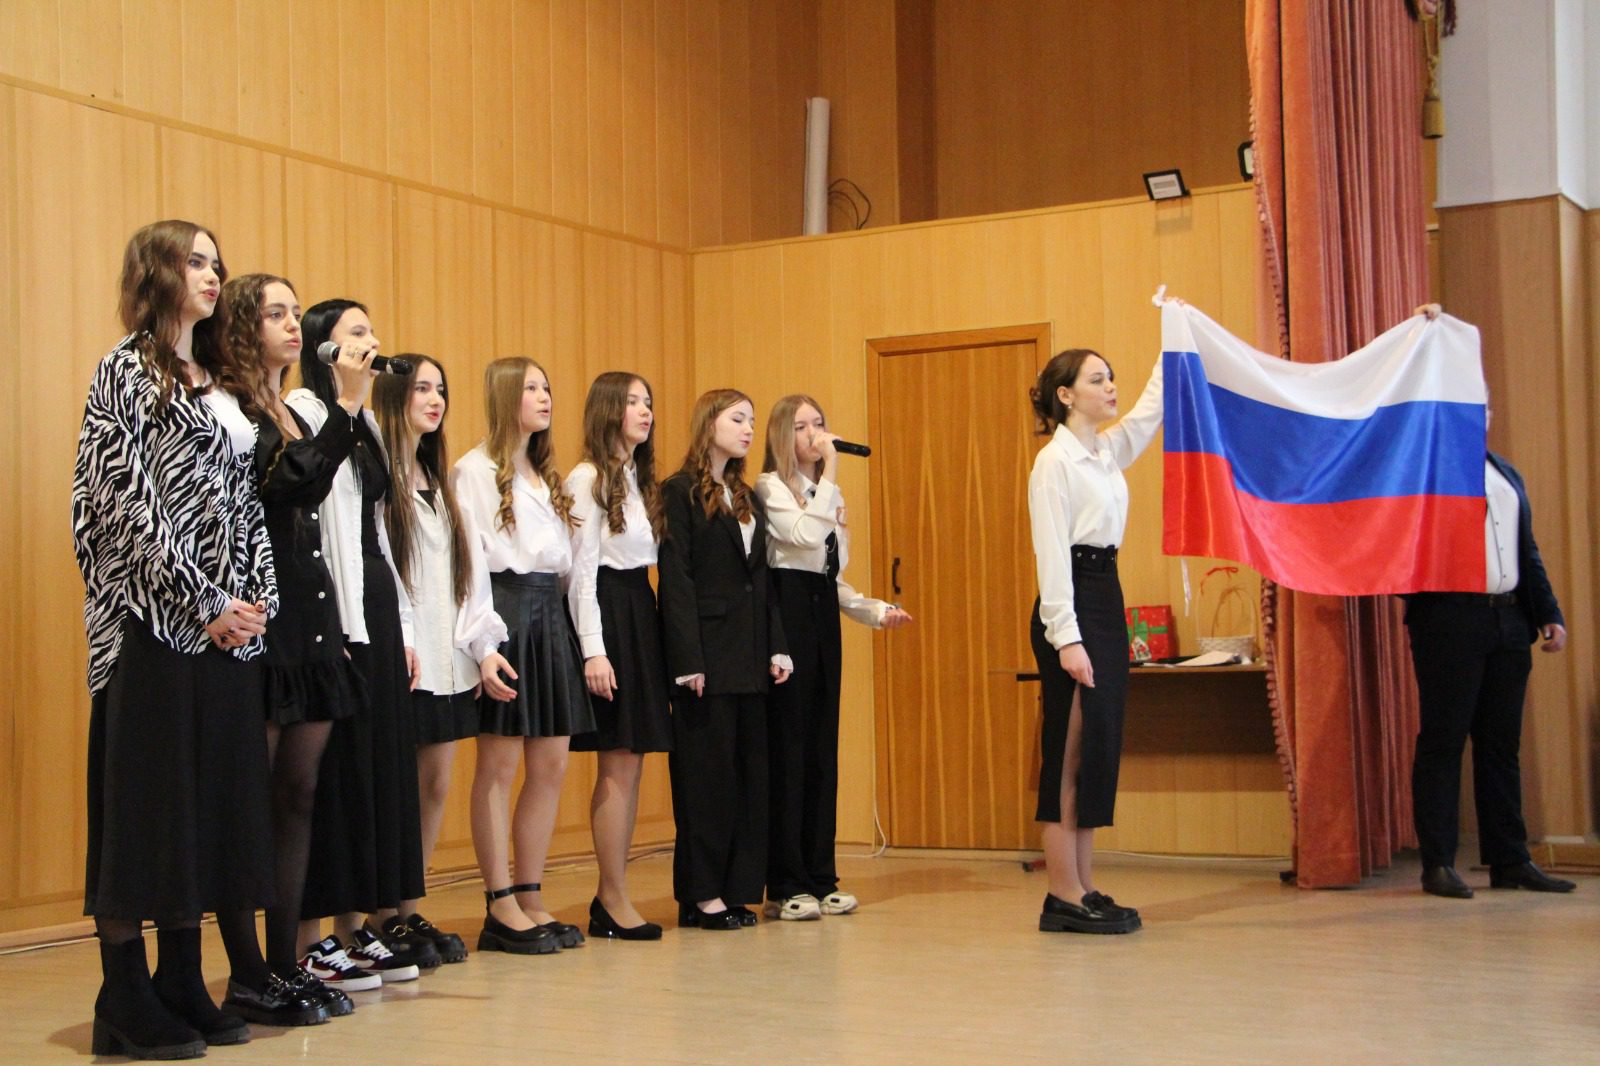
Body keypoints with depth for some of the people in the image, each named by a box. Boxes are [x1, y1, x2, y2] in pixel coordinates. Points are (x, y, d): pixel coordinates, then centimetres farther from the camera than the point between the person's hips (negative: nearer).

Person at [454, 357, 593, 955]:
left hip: (550, 614, 8)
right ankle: (501, 908, 3)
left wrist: (584, 638, 9)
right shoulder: (475, 470, -3)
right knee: (499, 765, -3)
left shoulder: (548, 476, 21)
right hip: (505, 611, -8)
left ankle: (532, 900, 15)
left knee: (551, 763, 6)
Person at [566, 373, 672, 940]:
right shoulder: (588, 479, -8)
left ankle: (609, 897, 14)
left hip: (641, 612, 8)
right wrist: (593, 650, -18)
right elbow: (581, 569, -12)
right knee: (619, 764, -6)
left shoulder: (642, 480, 17)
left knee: (630, 764, 8)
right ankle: (615, 899, 2)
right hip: (606, 616, -8)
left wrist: (649, 630, 7)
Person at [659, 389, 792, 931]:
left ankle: (738, 889, 13)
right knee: (708, 772, -3)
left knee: (749, 770, 7)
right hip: (708, 652, -7)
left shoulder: (748, 499, 18)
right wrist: (687, 661, -16)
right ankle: (701, 893, 4)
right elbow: (675, 581, -11)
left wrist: (777, 647, 7)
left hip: (750, 655, 7)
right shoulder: (680, 492, -5)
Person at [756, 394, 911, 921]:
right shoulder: (771, 488, -4)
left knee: (822, 745, 8)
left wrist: (875, 610, 11)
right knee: (787, 743, -6)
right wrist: (830, 472, -17)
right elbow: (805, 534, -23)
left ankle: (820, 877, 13)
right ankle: (785, 884, 0)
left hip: (823, 617, 8)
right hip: (787, 612, -8)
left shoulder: (830, 495, 20)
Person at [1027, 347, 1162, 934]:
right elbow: (1051, 554, -15)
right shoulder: (1054, 461, -9)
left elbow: (1156, 403, 23)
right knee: (1073, 752, -7)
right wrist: (1066, 638, -21)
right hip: (1071, 606, -9)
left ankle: (1083, 891, 13)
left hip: (1106, 600, 9)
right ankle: (1064, 896, -3)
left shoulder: (1108, 451, 14)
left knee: (1097, 750, 8)